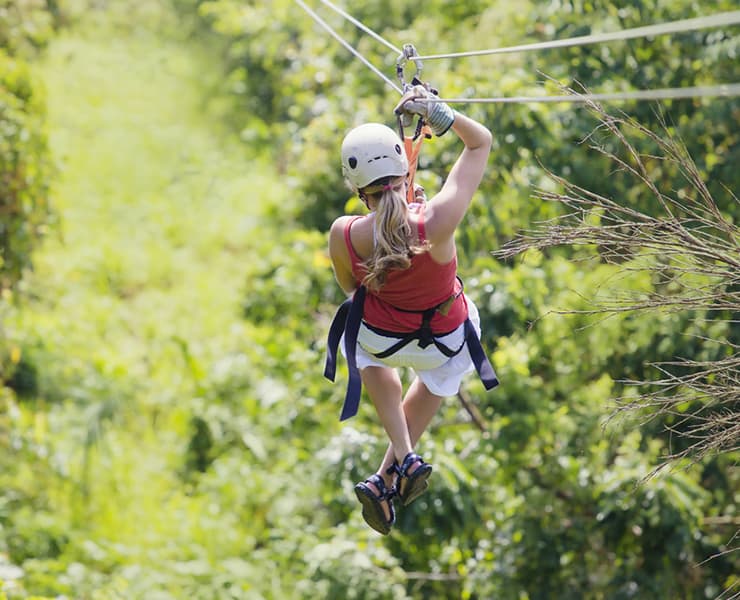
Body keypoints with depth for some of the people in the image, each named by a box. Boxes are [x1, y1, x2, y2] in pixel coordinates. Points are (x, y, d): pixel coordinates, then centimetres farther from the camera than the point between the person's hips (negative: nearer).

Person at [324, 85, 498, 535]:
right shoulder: (437, 222, -38)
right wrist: (438, 113, -31)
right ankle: (389, 477, 37)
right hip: (447, 340, 0)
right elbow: (481, 141, -23)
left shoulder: (344, 236, -32)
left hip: (380, 337, 0)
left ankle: (404, 456, 29)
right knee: (438, 378, 39)